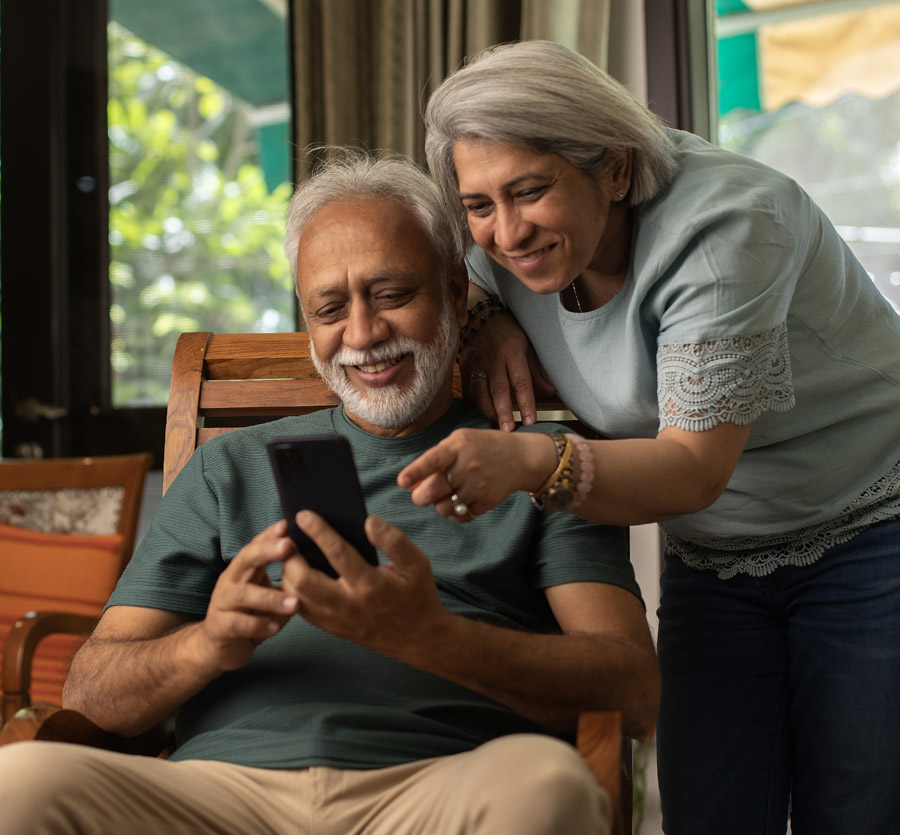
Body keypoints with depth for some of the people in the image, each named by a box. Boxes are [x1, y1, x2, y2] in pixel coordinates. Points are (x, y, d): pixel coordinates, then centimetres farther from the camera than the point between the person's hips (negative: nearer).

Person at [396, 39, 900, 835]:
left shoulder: (723, 225, -26)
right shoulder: (508, 244, -6)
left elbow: (695, 467, -31)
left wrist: (530, 463, -48)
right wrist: (483, 319, -9)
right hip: (715, 560, 6)